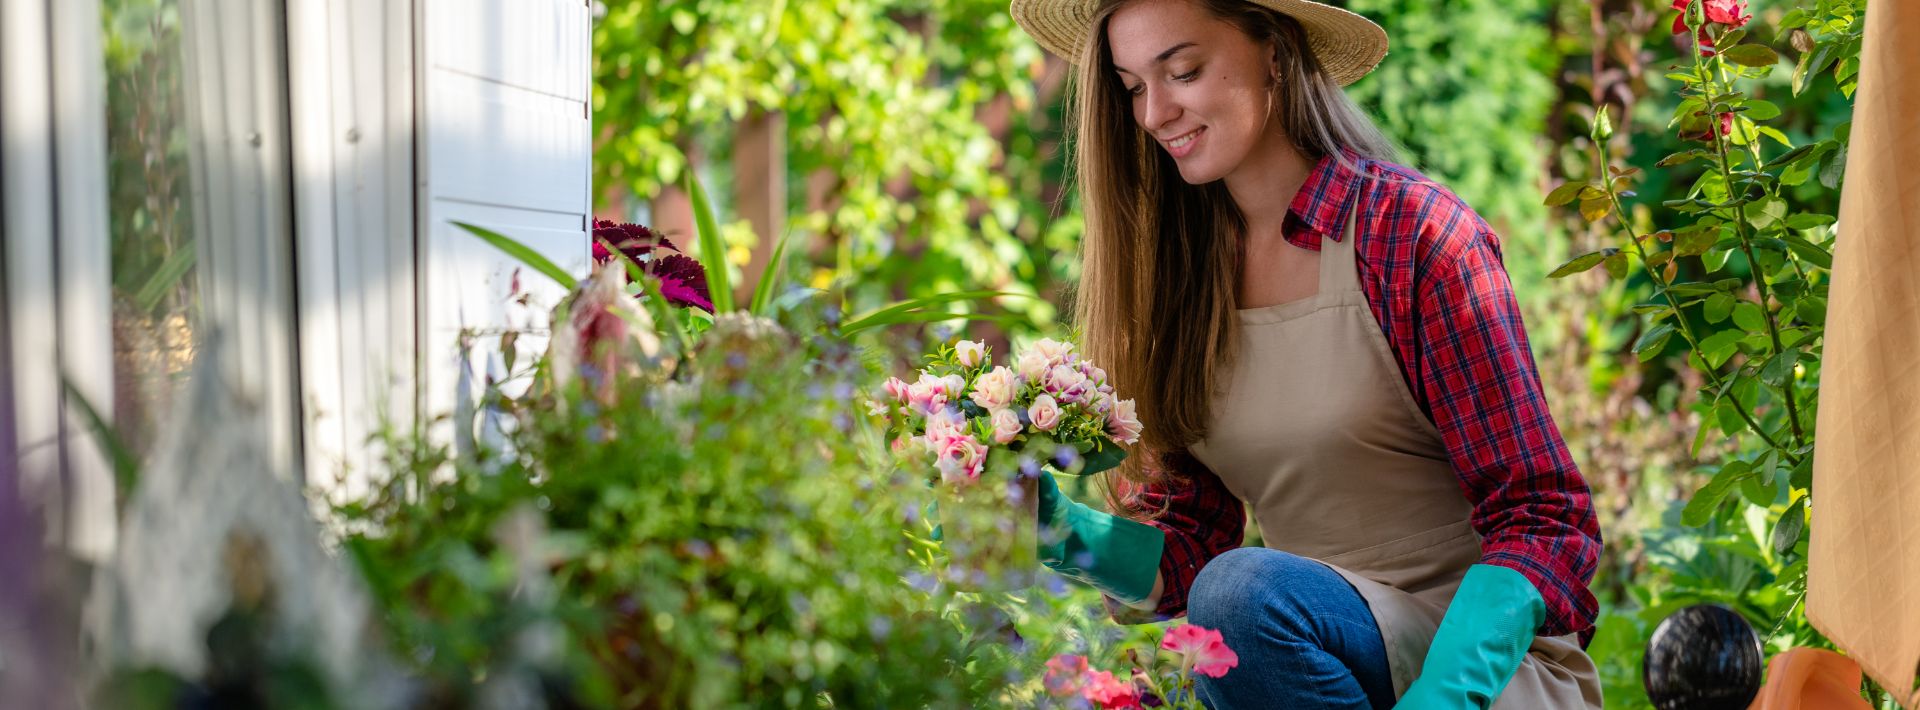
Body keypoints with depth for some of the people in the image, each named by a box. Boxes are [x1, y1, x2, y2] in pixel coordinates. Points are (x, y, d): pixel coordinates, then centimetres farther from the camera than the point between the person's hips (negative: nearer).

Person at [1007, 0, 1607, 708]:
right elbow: (1186, 551, 5)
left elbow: (1545, 523, -13)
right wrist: (1063, 528, -15)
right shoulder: (1180, 268, 5)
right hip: (1320, 643, 4)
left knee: (1244, 591, -29)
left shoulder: (1414, 232, -11)